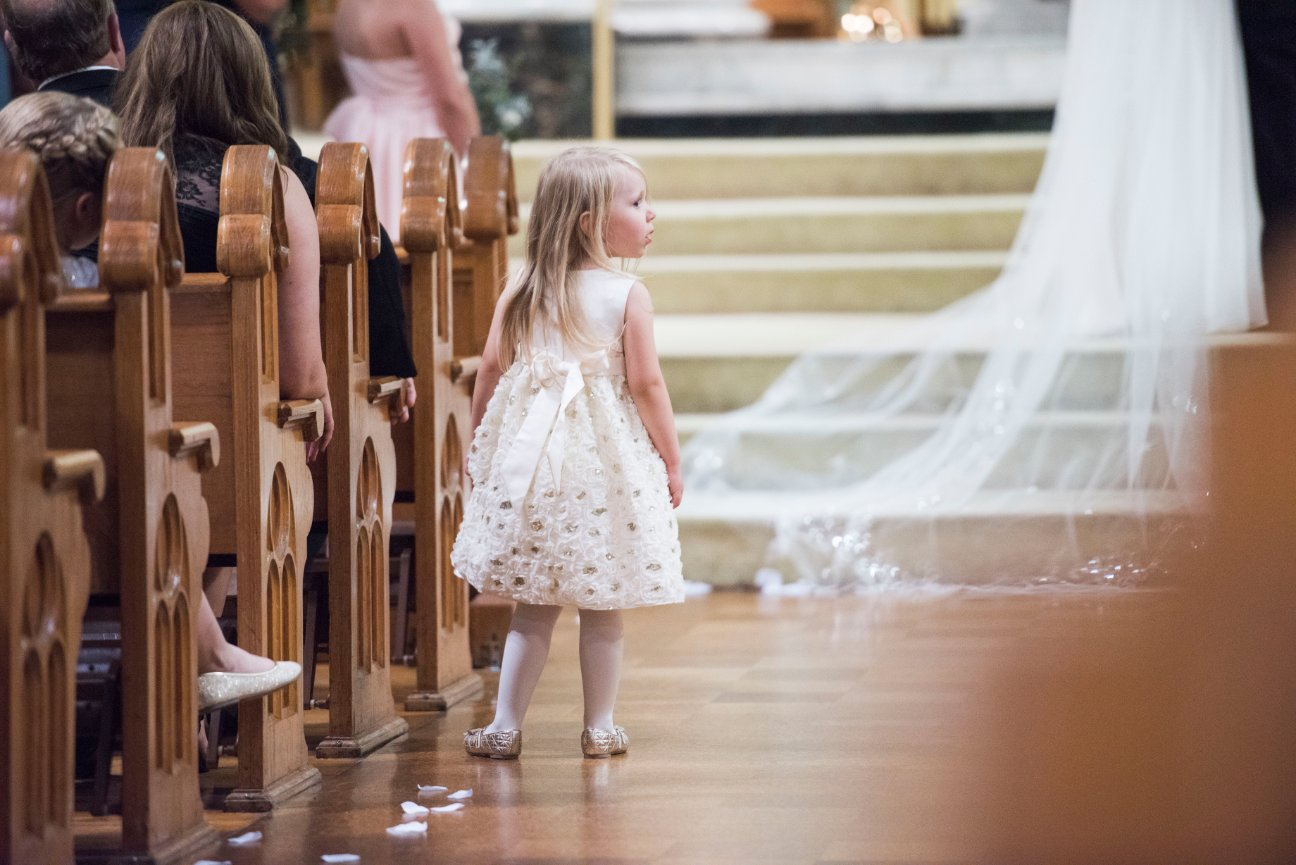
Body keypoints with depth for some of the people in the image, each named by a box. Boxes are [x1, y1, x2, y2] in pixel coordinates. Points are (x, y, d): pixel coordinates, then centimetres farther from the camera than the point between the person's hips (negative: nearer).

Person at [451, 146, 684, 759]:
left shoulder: (523, 290, 4)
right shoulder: (628, 296, -7)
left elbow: (491, 367, 4)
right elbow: (646, 384, -9)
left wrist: (478, 442, 16)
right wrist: (671, 460, 1)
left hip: (530, 454, 3)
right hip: (605, 457, -3)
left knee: (532, 606, 8)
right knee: (601, 607, 8)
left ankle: (505, 727, 5)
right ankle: (599, 728, 12)